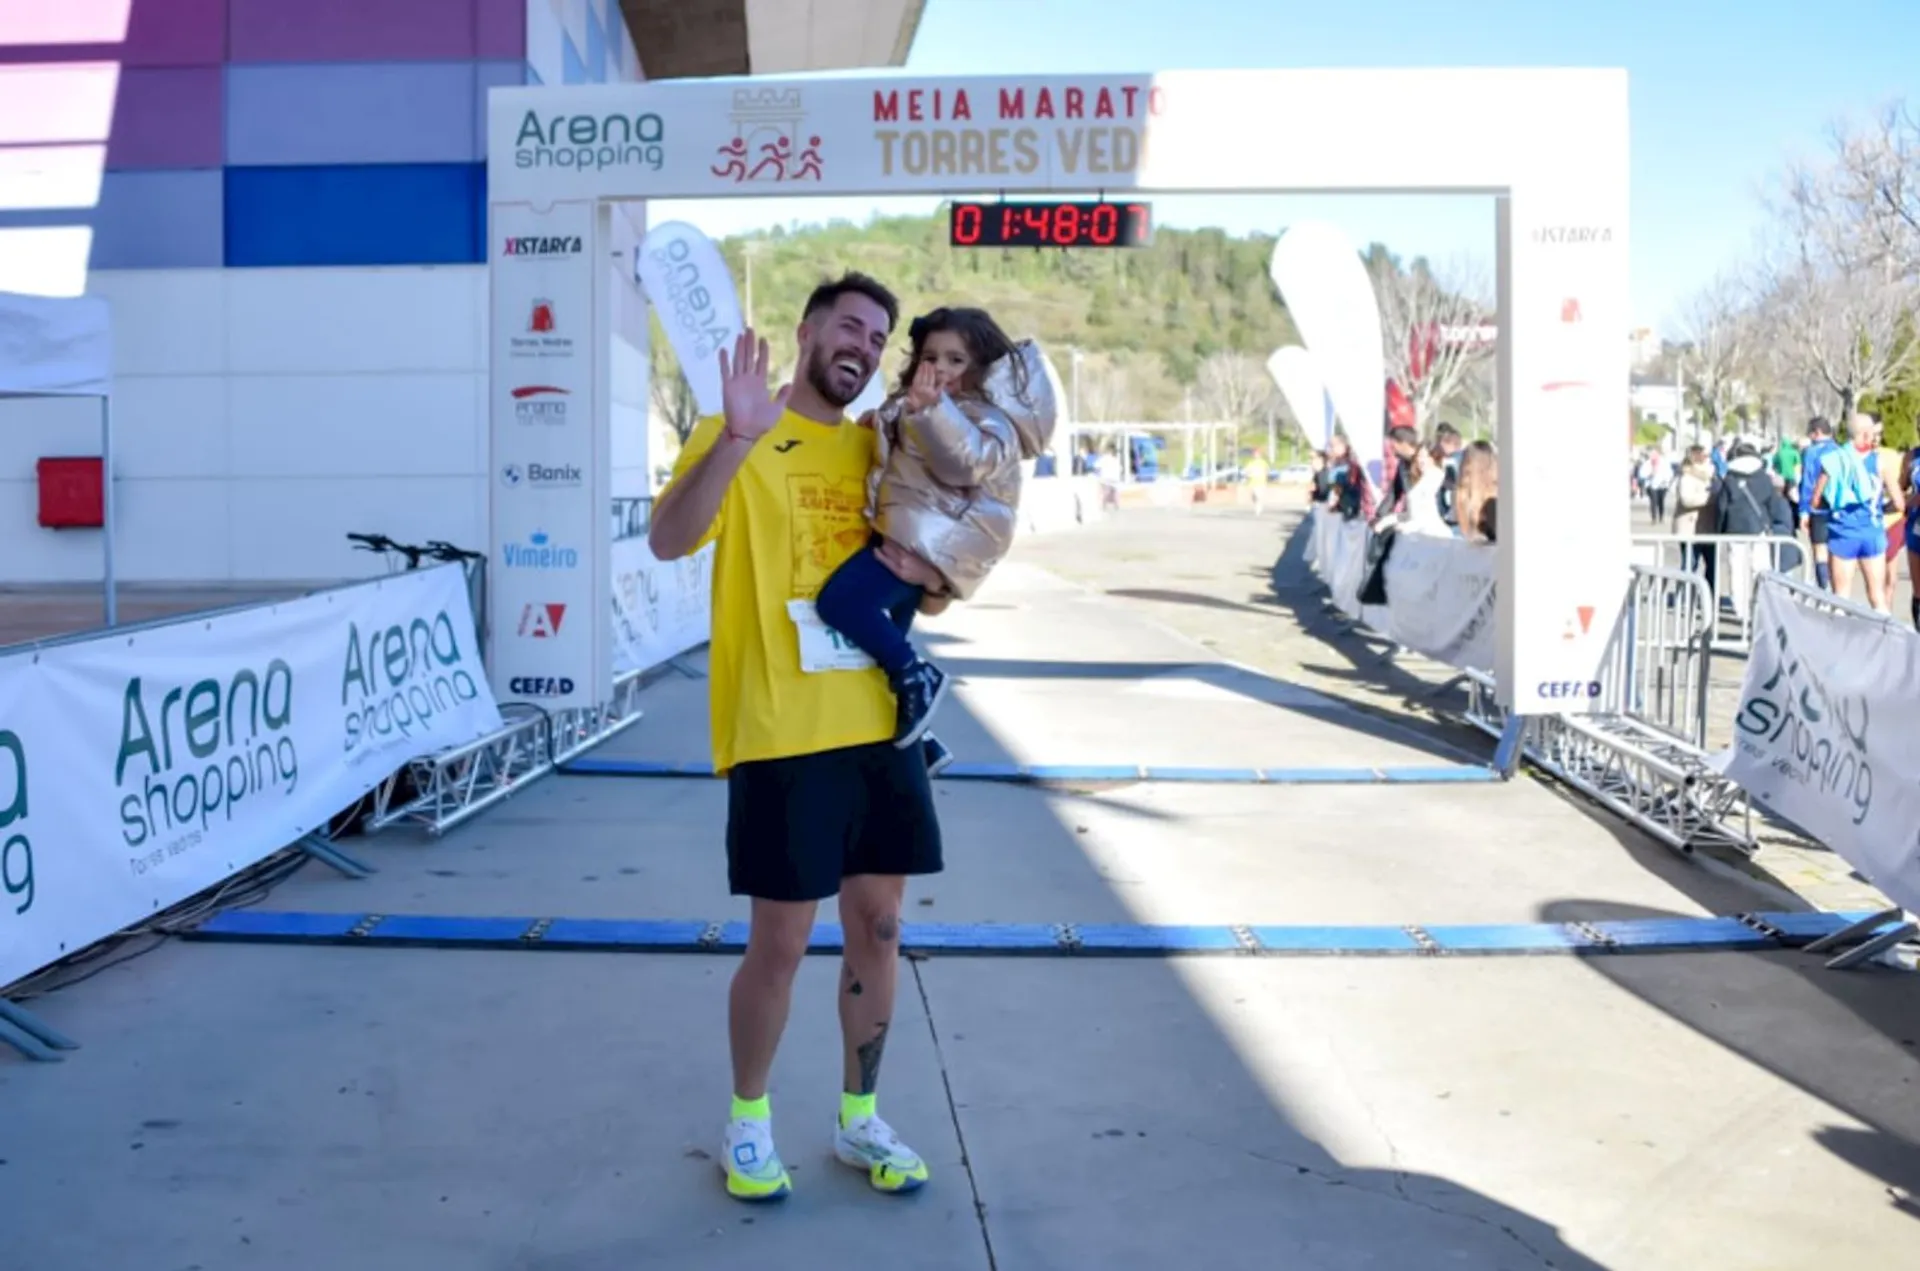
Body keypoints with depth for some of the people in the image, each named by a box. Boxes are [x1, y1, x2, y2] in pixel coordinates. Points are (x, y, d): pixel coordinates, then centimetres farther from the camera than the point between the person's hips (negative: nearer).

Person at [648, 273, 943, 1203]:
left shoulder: (878, 449, 13)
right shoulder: (738, 439, -4)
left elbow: (934, 599, 17)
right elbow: (668, 542, -21)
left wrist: (924, 574, -7)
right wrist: (737, 438, -35)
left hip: (879, 727, 6)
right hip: (782, 735, -5)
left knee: (878, 931, 11)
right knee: (780, 944, 2)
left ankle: (859, 1119, 29)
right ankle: (748, 1123, 24)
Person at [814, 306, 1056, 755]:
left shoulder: (987, 417, -8)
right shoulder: (917, 405, 22)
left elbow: (966, 461, -30)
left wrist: (932, 409, -43)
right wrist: (879, 426, 18)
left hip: (933, 537, -10)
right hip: (909, 533, 10)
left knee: (839, 600, -25)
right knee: (884, 638, 12)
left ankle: (917, 677, -13)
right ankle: (917, 743, 22)